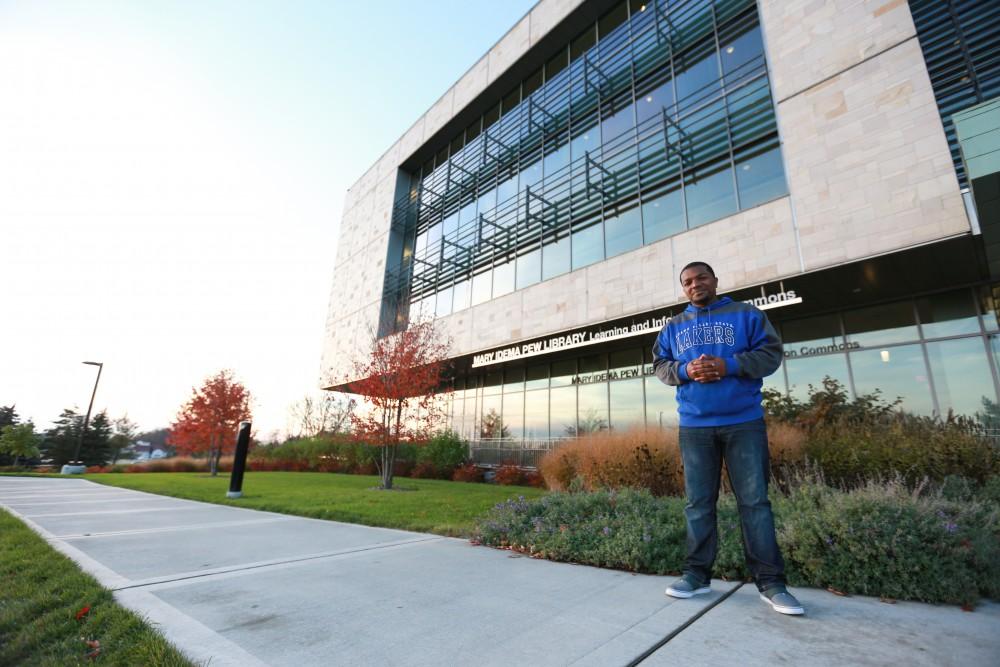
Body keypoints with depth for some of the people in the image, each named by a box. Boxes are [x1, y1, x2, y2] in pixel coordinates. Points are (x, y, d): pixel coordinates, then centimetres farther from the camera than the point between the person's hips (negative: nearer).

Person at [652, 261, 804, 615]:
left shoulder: (746, 314, 7)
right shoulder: (673, 326, 14)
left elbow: (771, 353, 1)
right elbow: (660, 365, 11)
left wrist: (728, 365, -15)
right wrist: (685, 370, -10)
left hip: (744, 423, -2)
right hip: (694, 426, 2)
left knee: (754, 500, 1)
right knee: (698, 502, 6)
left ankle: (769, 581, 12)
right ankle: (697, 573, 14)